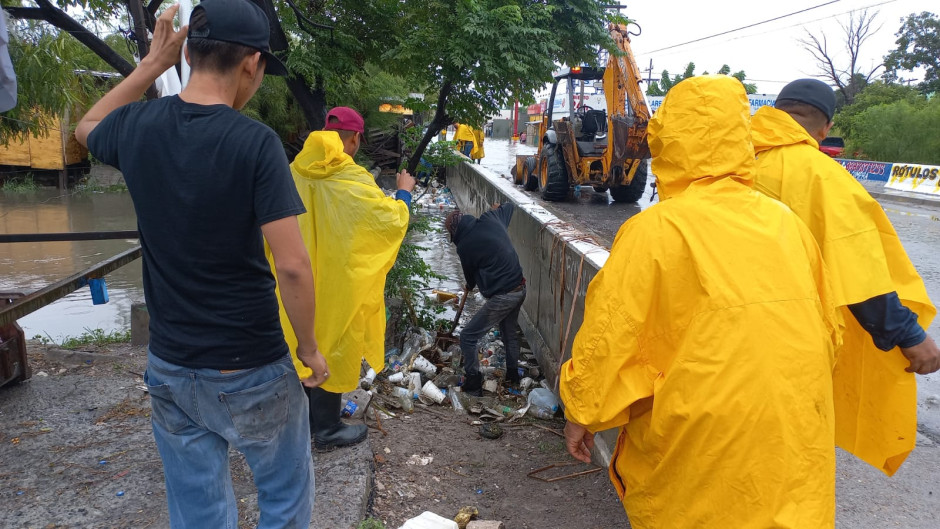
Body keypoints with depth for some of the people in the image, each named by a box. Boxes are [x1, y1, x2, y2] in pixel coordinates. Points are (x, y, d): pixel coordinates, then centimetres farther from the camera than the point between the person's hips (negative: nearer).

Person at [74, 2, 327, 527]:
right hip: (252, 370, -4)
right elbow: (292, 265, -21)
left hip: (170, 367, 5)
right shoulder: (256, 143, -18)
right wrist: (309, 348, -7)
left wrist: (153, 62, 17)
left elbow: (88, 127, 22)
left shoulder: (138, 127, -3)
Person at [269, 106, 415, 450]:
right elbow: (392, 222, -15)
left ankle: (306, 419, 37)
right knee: (333, 351, 8)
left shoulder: (294, 174, -3)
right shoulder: (353, 181, -20)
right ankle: (327, 430, 21)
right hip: (337, 284, -6)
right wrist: (404, 193, 2)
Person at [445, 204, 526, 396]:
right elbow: (509, 206, 22)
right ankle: (512, 374, 43)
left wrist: (470, 286, 28)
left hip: (502, 296, -8)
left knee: (467, 337, 4)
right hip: (520, 288, 8)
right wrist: (496, 209, 42)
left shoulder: (464, 245, -14)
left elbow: (469, 272, 6)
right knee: (510, 332, 28)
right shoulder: (490, 219, 0)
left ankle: (473, 384, 12)